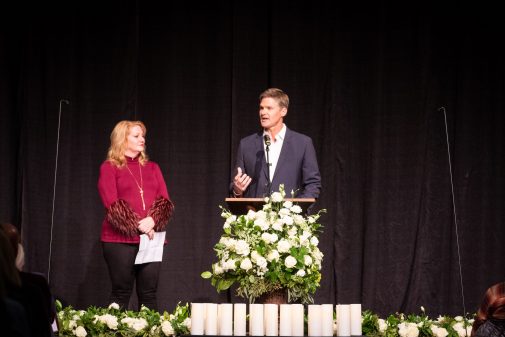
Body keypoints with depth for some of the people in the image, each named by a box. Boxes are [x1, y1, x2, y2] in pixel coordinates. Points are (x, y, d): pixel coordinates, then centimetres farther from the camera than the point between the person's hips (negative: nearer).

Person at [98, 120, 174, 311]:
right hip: (120, 239, -4)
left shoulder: (152, 168, 19)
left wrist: (152, 221, -12)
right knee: (121, 293, -4)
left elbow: (165, 201, 8)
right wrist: (138, 226, -15)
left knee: (149, 294, 0)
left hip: (151, 237, 4)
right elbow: (112, 204, -7)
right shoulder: (109, 167, 5)